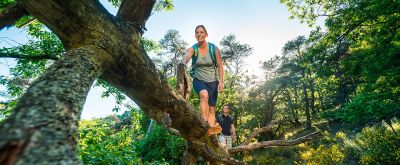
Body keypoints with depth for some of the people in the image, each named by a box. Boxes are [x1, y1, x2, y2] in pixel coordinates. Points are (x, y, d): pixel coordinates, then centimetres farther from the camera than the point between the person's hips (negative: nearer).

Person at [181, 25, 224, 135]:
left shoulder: (214, 49, -6)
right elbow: (186, 56, -31)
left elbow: (220, 66, -1)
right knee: (204, 94, -35)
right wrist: (183, 63, -54)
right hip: (199, 80, -1)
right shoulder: (193, 49, -8)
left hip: (212, 81, 2)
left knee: (212, 109, 0)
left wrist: (221, 82, -9)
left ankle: (211, 132, 7)